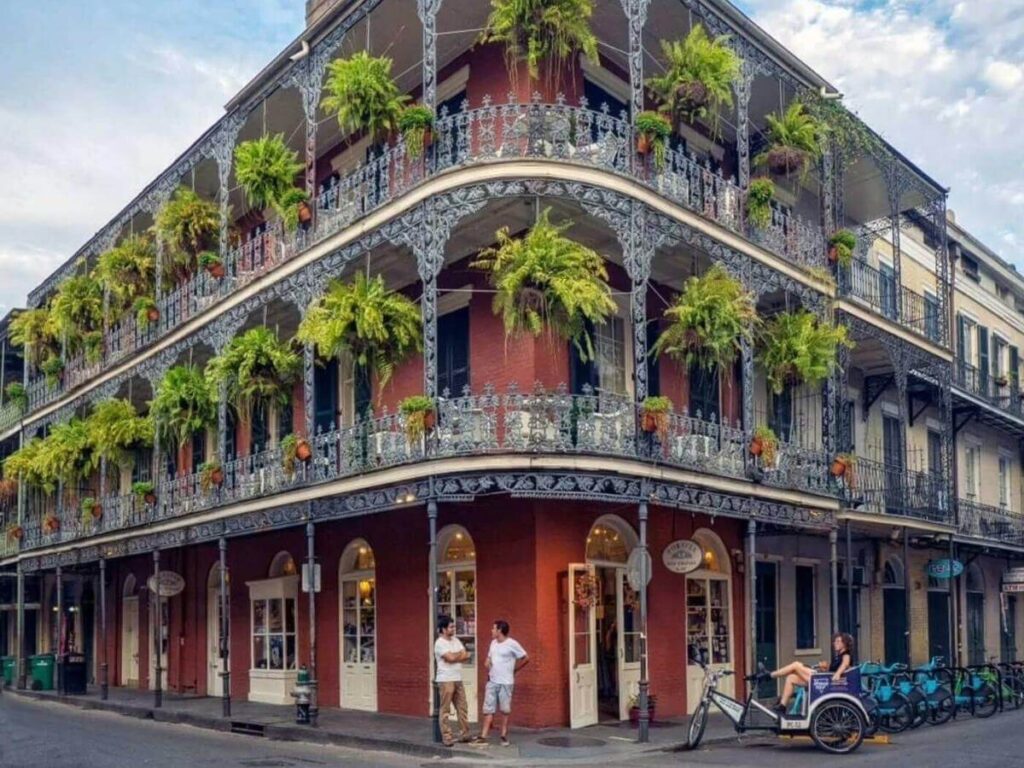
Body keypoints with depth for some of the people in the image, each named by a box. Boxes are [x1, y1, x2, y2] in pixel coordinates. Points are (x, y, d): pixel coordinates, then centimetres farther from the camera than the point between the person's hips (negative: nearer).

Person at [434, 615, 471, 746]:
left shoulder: (456, 640, 12)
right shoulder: (439, 643, -11)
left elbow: (466, 656, 5)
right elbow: (450, 658, -20)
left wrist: (454, 656, -12)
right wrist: (460, 654, -1)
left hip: (458, 680, 7)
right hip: (445, 680, -7)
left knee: (462, 708, 9)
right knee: (445, 710, -2)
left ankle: (464, 734, 17)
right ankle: (447, 737, 2)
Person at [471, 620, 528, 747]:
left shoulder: (512, 644, -11)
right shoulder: (493, 643, 10)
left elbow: (526, 659, -7)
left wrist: (513, 670, -1)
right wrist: (489, 671, 5)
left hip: (505, 683, -6)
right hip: (492, 682, 6)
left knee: (505, 710, 3)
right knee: (488, 710, 3)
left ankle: (504, 736, 12)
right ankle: (483, 736, 2)